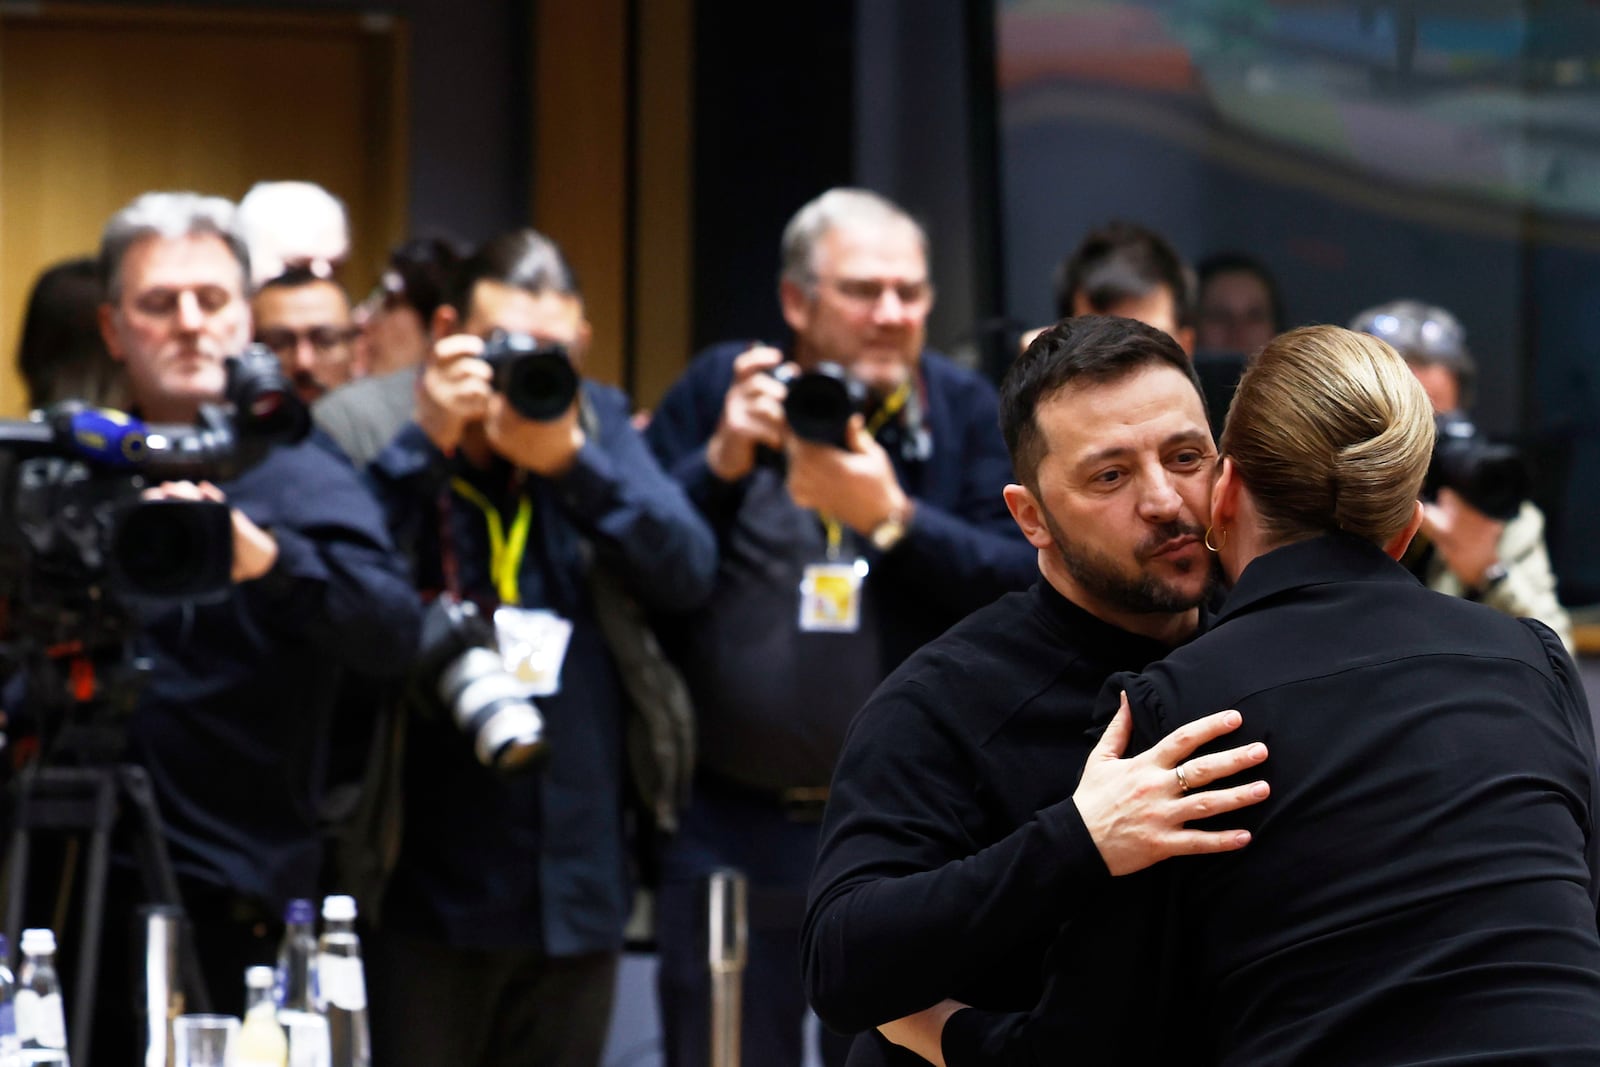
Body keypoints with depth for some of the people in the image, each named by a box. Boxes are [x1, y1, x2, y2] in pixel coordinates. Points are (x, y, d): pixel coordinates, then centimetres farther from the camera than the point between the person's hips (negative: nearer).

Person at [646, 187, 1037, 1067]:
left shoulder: (963, 409, 4)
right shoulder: (718, 392, 5)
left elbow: (1027, 583, -7)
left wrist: (890, 516, -19)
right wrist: (722, 461, -15)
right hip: (731, 825, 0)